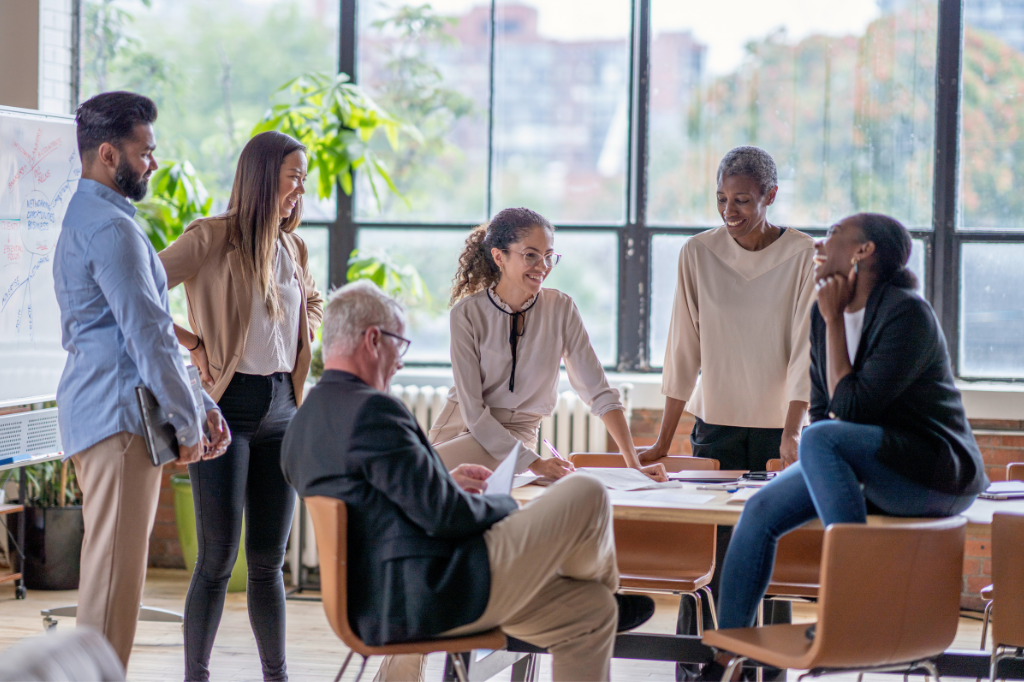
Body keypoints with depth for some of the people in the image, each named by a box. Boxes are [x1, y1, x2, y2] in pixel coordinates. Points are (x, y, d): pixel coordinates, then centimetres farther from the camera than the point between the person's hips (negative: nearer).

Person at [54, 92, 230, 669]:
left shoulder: (87, 220, 22)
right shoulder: (111, 228, -13)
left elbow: (152, 330, 24)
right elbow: (147, 335, -17)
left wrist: (202, 405, 20)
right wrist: (187, 422, -9)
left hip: (107, 415, 11)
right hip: (120, 417, -11)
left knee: (114, 573, 14)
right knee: (116, 576, -10)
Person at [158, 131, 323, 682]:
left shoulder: (292, 249, 13)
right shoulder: (212, 238, -8)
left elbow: (313, 303, 33)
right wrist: (192, 344, -12)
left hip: (282, 407, 6)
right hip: (228, 406, -6)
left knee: (269, 559, 10)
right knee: (218, 558, -5)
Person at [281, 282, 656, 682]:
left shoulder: (302, 425, 12)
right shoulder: (372, 410, -19)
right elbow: (443, 516, -21)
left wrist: (445, 482, 20)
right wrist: (508, 507, -1)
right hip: (433, 597, -11)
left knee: (590, 610, 19)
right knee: (586, 497, -2)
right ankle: (606, 591, 27)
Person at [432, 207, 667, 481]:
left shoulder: (561, 309, -4)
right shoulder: (467, 312, -9)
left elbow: (599, 392, -5)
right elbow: (473, 409, -13)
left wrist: (634, 466, -15)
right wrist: (533, 463, -22)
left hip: (517, 435, -1)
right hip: (460, 425, 1)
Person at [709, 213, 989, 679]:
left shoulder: (907, 313, -18)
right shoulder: (823, 315, 7)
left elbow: (851, 408, -23)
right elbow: (822, 408, 16)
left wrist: (834, 321, -16)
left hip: (939, 473, -8)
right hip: (873, 471, 8)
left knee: (821, 440, -31)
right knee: (761, 510, -5)